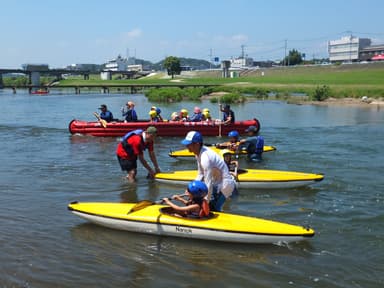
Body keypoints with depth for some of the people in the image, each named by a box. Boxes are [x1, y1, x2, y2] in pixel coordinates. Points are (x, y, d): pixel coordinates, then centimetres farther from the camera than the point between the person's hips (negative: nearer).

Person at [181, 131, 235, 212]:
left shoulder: (205, 157, -31)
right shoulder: (199, 153, -2)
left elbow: (208, 183, -29)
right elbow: (200, 174, 8)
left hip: (225, 184, -9)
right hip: (217, 181, 9)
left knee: (213, 208, -11)